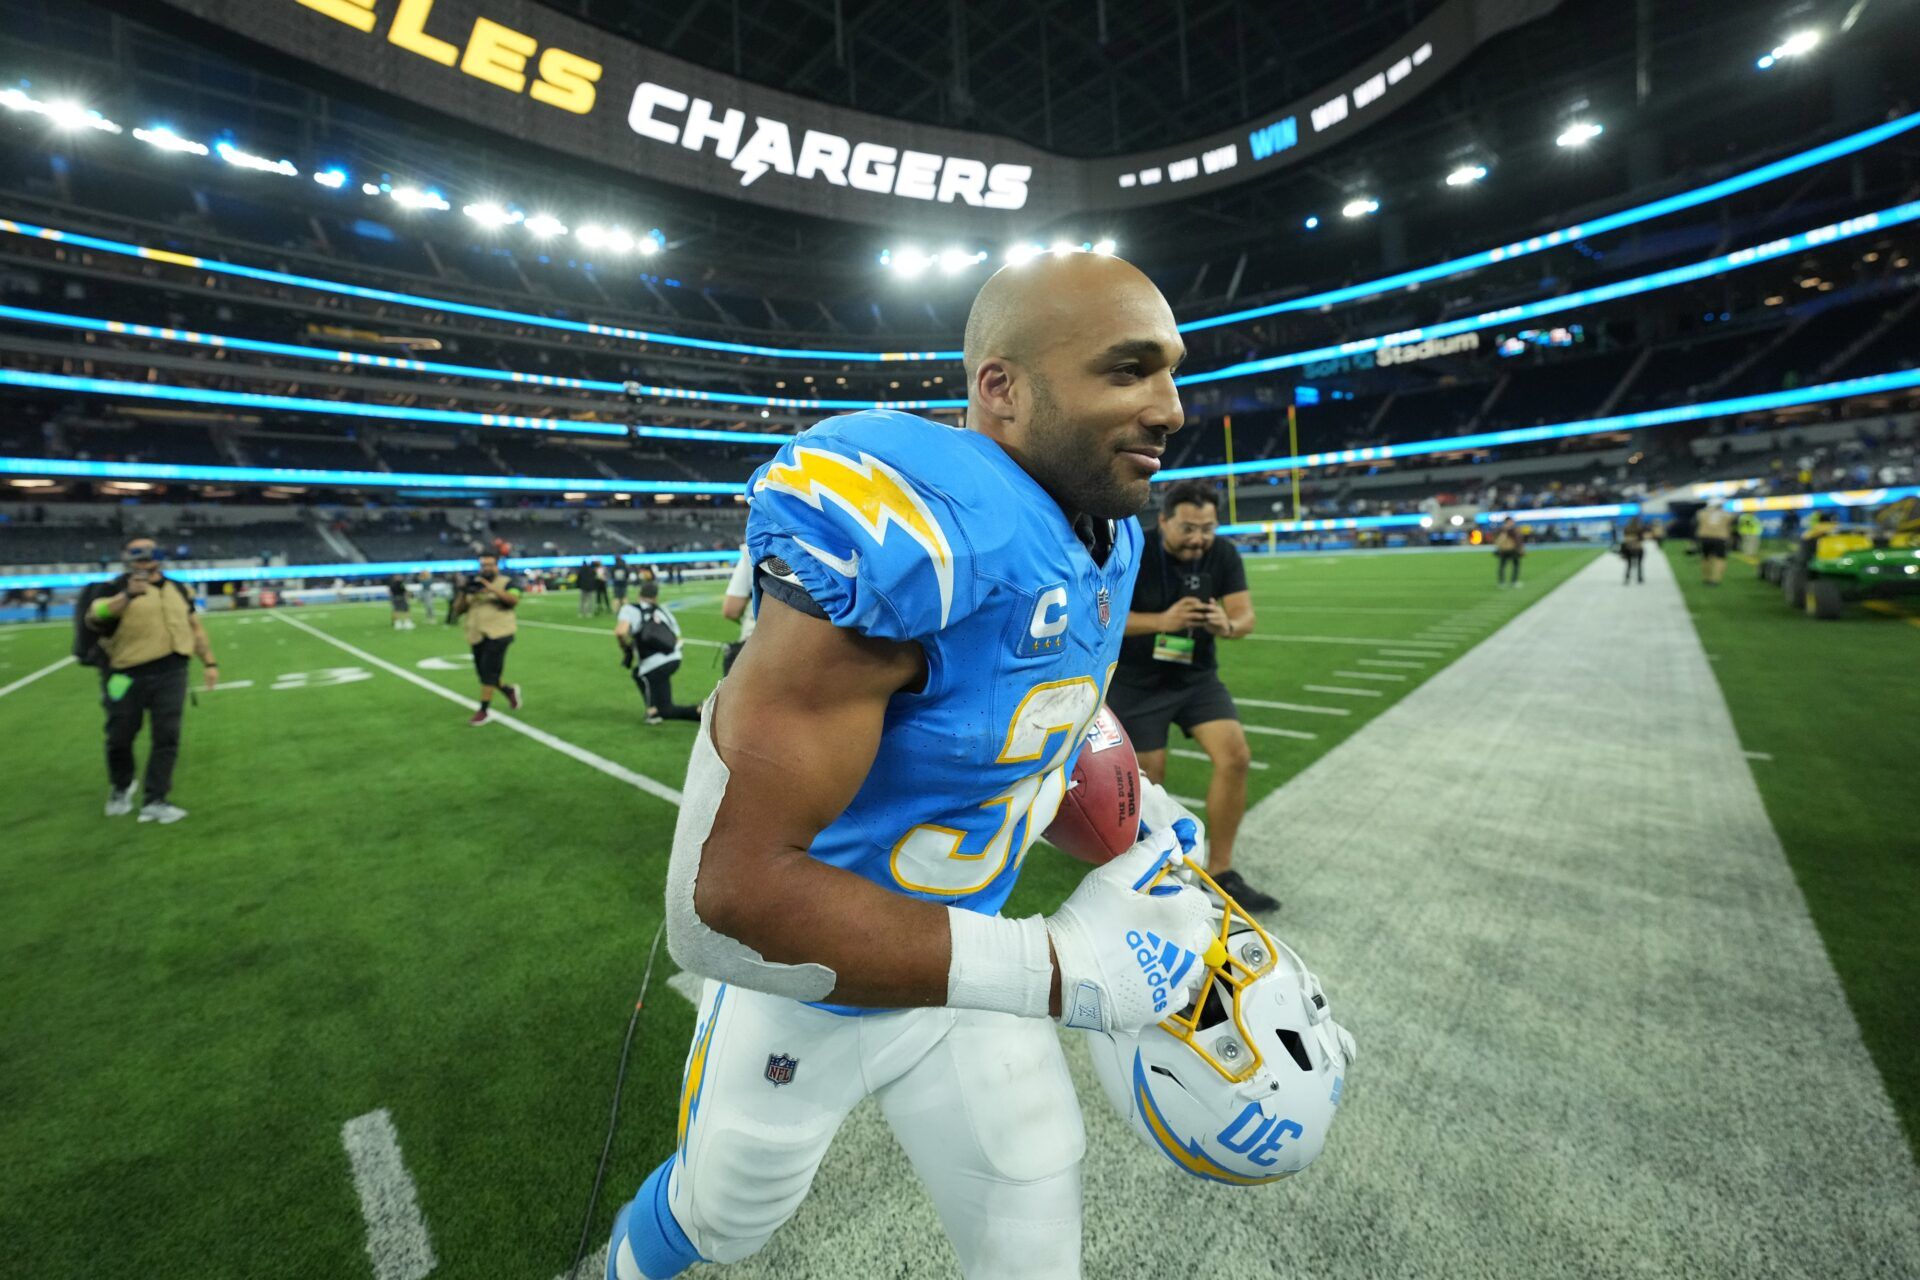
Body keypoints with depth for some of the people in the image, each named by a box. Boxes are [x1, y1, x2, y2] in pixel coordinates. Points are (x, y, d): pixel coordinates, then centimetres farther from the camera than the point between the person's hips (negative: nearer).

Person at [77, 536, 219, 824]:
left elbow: (195, 627, 21)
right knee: (120, 738, 8)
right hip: (127, 676, -2)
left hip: (171, 673, 3)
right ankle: (120, 789, 33)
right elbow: (92, 618, -18)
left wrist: (209, 662, 16)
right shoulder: (115, 587, -1)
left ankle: (155, 801, 3)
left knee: (167, 737, -3)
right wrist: (127, 596, -34)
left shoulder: (178, 588, 15)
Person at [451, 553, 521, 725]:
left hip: (498, 633, -6)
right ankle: (509, 690, 34)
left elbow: (514, 600, -20)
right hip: (477, 635, 6)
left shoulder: (506, 583, 0)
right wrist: (463, 594, -8)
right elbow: (457, 611, 10)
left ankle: (484, 710, -4)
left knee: (489, 670, -12)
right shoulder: (472, 585, 13)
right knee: (482, 672, 10)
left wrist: (493, 589, -32)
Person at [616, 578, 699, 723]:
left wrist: (626, 650, 2)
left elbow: (620, 632, -17)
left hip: (656, 665, -6)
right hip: (675, 659, 6)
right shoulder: (665, 612, 17)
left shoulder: (630, 610, 2)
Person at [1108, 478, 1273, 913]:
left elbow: (1245, 615, -9)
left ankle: (1220, 872, 5)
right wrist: (1162, 621, -37)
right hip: (1135, 682, -4)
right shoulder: (1132, 553, -18)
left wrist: (1228, 625, -33)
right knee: (1149, 780, 1)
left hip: (1197, 676, 4)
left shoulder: (1224, 554, -6)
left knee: (1235, 758, -12)